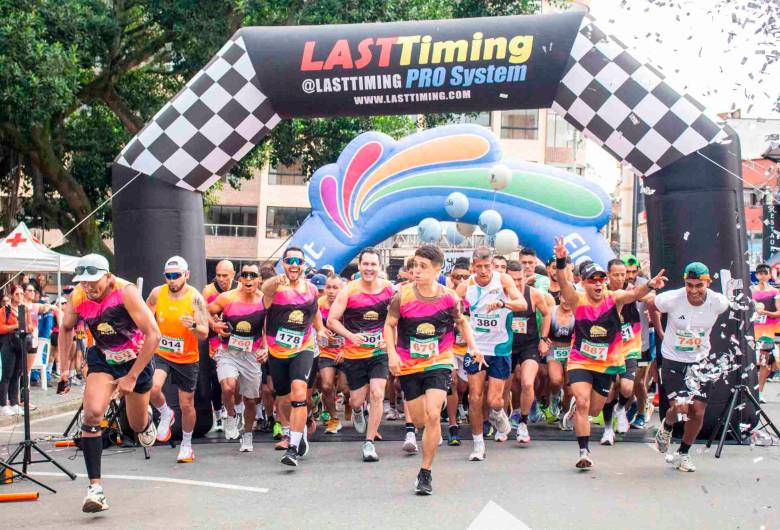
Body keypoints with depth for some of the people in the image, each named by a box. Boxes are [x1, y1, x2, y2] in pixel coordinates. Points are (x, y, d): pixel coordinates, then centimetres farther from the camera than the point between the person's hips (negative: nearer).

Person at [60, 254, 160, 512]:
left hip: (136, 358, -2)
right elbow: (66, 328, 7)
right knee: (92, 413, -24)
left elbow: (153, 335, -29)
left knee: (138, 426, 12)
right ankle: (95, 488, -21)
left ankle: (147, 419, 54)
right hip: (103, 358, 2)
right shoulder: (77, 298, -16)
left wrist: (132, 377, -27)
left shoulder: (126, 292, -29)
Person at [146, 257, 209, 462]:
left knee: (186, 404, 7)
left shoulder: (195, 298, -15)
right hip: (161, 353, 1)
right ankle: (166, 414, 8)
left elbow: (204, 334, -19)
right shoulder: (157, 293, -7)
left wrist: (193, 326, -38)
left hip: (187, 358, -1)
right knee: (153, 388, -25)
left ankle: (186, 444, 30)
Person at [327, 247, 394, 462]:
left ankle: (369, 443, -1)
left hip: (379, 352, 1)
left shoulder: (388, 289, -4)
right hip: (354, 354, -1)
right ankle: (358, 411, 45)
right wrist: (350, 335, -21)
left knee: (377, 394, -13)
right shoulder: (348, 291, -10)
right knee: (357, 400, 6)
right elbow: (332, 320, -7)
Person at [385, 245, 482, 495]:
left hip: (439, 364, -1)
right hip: (409, 367, 1)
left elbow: (461, 322, 11)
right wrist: (392, 353, -14)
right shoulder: (402, 296, -11)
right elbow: (389, 325, 0)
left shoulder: (449, 297, -9)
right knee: (420, 421, 9)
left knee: (433, 415, -18)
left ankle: (425, 473, -6)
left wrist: (473, 347, -1)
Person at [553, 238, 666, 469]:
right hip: (580, 361, -2)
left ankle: (577, 415, 48)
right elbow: (563, 283, -29)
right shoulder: (577, 301, -12)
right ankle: (584, 451, -11)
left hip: (607, 363, 2)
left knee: (594, 410, 14)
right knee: (582, 403, -17)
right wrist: (561, 261, -48)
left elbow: (633, 294, -28)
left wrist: (650, 285, -50)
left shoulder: (613, 299, -10)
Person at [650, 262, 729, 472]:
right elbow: (651, 304, -1)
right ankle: (666, 427, 22)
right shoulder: (672, 299, -23)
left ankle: (682, 454, 24)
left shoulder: (718, 302, -17)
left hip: (699, 361, 3)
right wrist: (660, 330, 9)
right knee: (680, 408, -15)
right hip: (673, 360, -2)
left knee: (698, 412, 1)